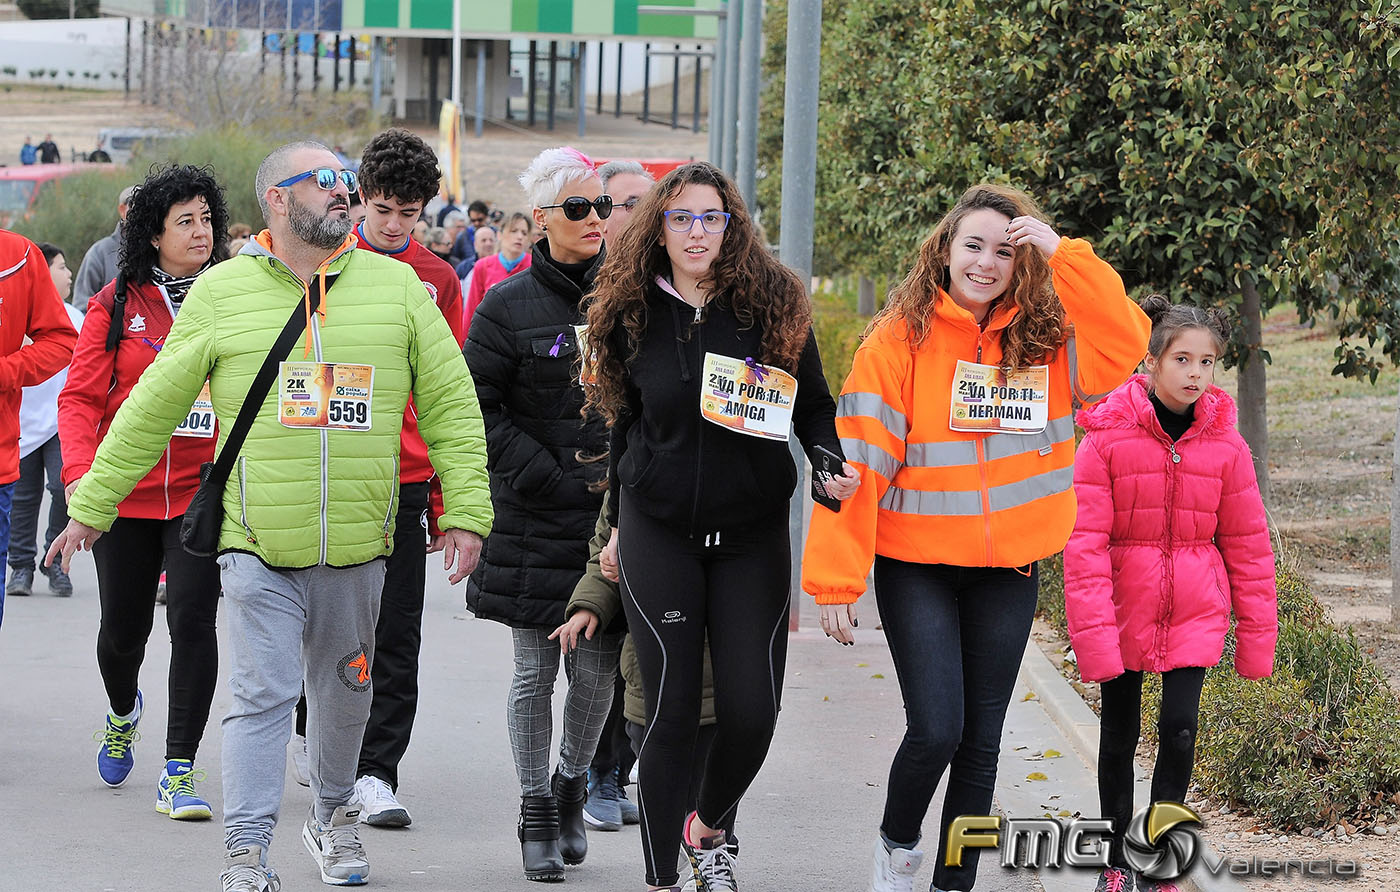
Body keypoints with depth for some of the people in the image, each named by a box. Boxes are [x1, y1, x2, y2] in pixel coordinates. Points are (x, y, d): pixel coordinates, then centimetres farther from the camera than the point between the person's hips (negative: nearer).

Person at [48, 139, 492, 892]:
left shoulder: (395, 285, 5)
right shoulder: (222, 292, 1)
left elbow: (450, 404, 8)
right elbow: (153, 407, 6)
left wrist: (466, 510, 1)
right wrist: (92, 503, 8)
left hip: (357, 547, 3)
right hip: (258, 544, -2)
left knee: (344, 692, 15)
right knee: (262, 693, -9)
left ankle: (333, 815, 36)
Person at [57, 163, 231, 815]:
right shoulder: (117, 304, 1)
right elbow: (81, 397, 0)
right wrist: (80, 474, -15)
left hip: (205, 491, -1)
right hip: (126, 492, 1)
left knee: (192, 618, -14)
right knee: (123, 628, 10)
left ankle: (178, 773, -6)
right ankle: (123, 711, 45)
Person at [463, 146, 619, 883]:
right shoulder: (508, 306, -1)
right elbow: (478, 408, -3)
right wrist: (540, 475, -12)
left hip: (613, 510, 2)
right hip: (535, 513, -2)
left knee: (596, 668, 2)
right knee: (534, 670, 2)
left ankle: (571, 786, 27)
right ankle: (536, 816, 14)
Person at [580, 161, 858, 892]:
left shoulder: (773, 304, -3)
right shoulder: (635, 313, 1)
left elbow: (813, 406, 5)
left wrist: (833, 466, -14)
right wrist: (619, 522, 17)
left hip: (752, 534, 0)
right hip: (659, 532, 0)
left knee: (752, 712, -4)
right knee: (671, 712, -3)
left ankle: (708, 830, 26)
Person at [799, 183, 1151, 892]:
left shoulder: (1044, 341, 1)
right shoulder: (901, 339, -8)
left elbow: (1125, 343, -17)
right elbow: (857, 457, -11)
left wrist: (1063, 255, -20)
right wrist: (836, 577, -15)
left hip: (1008, 568, 3)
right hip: (917, 566, -3)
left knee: (981, 739, 8)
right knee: (936, 727, -12)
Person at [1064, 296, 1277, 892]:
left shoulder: (1224, 444, -4)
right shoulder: (1107, 437, -12)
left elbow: (1247, 545, 2)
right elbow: (1084, 542, -13)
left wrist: (1256, 637, 3)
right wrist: (1093, 631, -19)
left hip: (1195, 613, 1)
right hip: (1123, 606, -1)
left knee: (1179, 730, -9)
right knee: (1119, 735, 10)